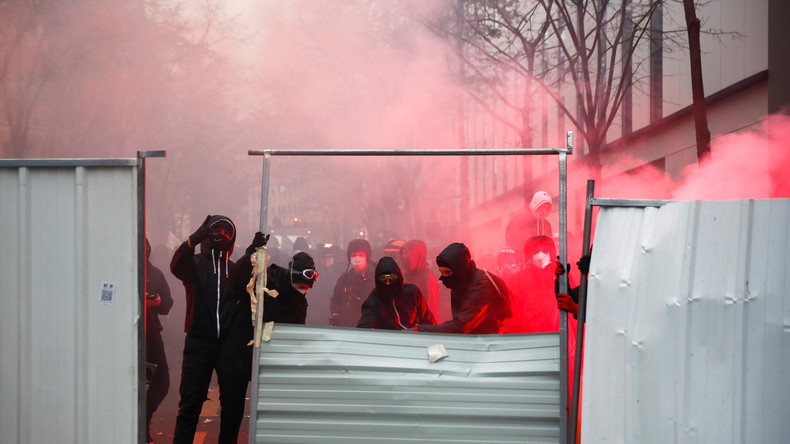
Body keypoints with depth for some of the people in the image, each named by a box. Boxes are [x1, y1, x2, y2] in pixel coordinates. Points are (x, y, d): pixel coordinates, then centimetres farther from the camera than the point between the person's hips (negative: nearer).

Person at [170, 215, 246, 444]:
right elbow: (176, 266, -20)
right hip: (200, 343, -2)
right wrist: (192, 240, -38)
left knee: (233, 402, 6)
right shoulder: (196, 263, 4)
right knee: (191, 402, -3)